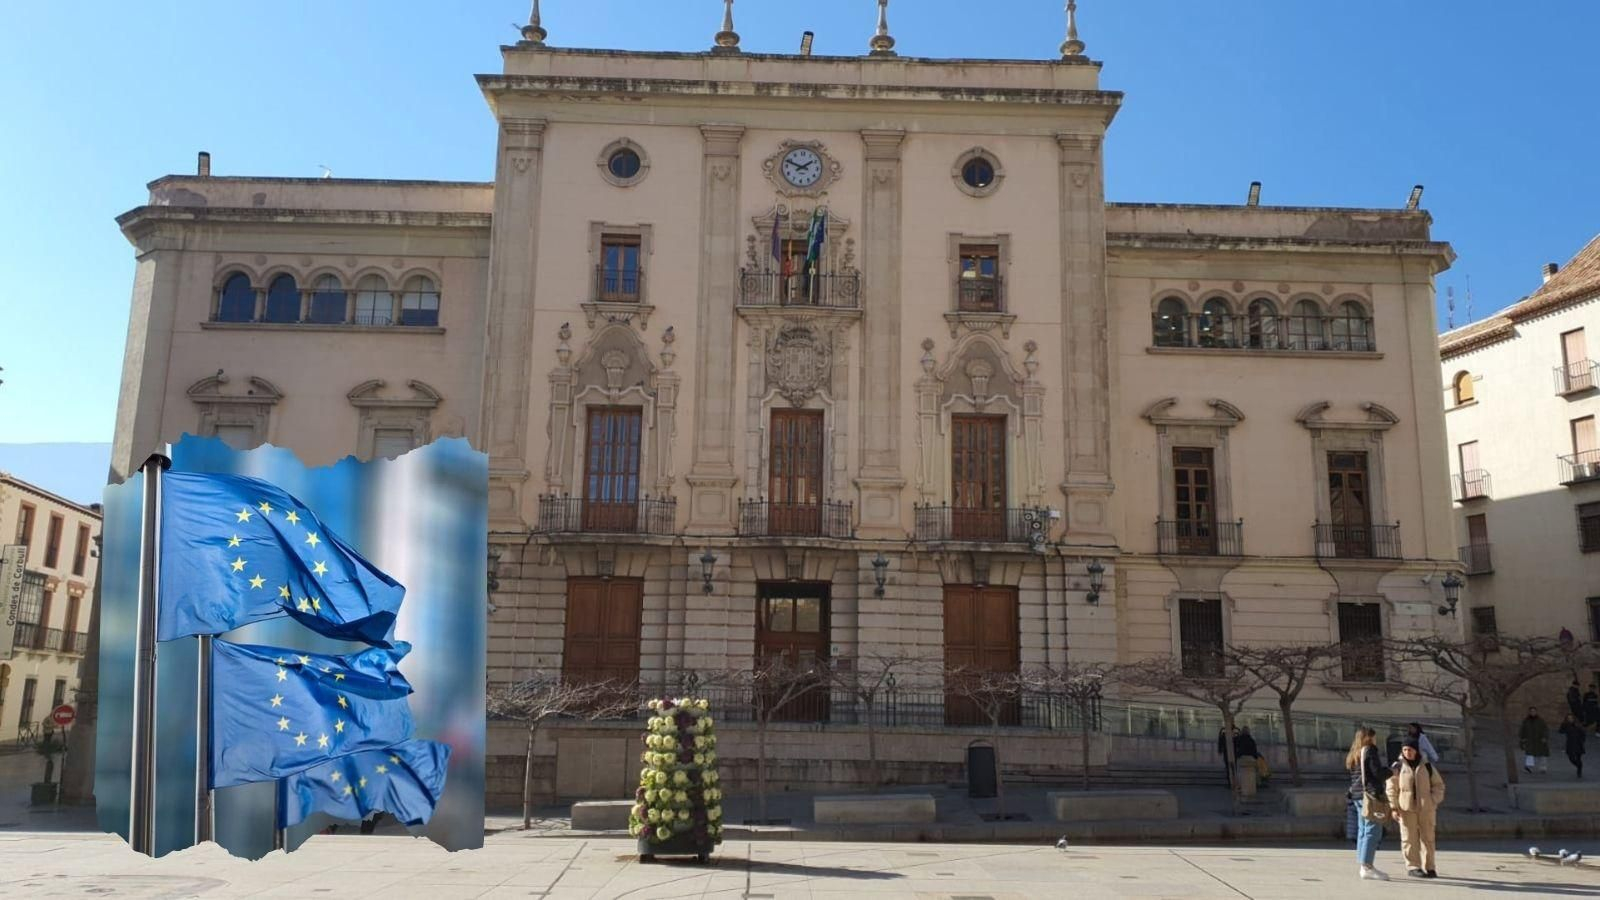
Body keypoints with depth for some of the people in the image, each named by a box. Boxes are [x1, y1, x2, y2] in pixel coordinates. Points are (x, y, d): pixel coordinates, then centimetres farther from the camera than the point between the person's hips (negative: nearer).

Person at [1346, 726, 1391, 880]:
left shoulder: (1353, 755, 19)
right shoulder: (1370, 751, -6)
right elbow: (1378, 773, -13)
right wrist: (1391, 770, 2)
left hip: (1357, 796, 9)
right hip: (1371, 794, -9)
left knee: (1363, 831, 11)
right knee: (1373, 830, -9)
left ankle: (1364, 866, 13)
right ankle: (1367, 867, -13)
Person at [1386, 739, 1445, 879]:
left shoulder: (1427, 766, 7)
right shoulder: (1398, 767, 2)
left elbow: (1438, 785, 12)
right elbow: (1391, 789, 3)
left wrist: (1434, 802, 0)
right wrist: (1394, 808, -3)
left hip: (1426, 808, 2)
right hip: (1406, 809, -2)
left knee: (1427, 838, 5)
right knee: (1409, 838, -2)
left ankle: (1428, 867, 14)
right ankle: (1412, 867, 4)